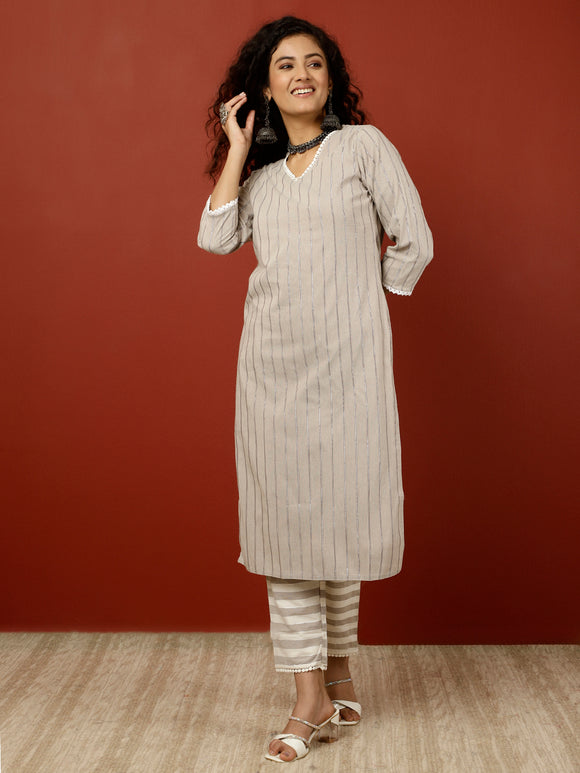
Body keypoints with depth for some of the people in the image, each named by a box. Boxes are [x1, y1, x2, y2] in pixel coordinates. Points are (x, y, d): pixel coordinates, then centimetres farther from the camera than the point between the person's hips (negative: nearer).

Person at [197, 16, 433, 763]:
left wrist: (360, 299, 9)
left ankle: (337, 674, 21)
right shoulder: (260, 170, 15)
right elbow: (216, 237, 0)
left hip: (346, 356, -4)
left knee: (340, 513, 2)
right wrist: (236, 149, 4)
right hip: (273, 359, 4)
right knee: (285, 517, 0)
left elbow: (413, 243, 2)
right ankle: (312, 698, 5)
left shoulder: (364, 145, 3)